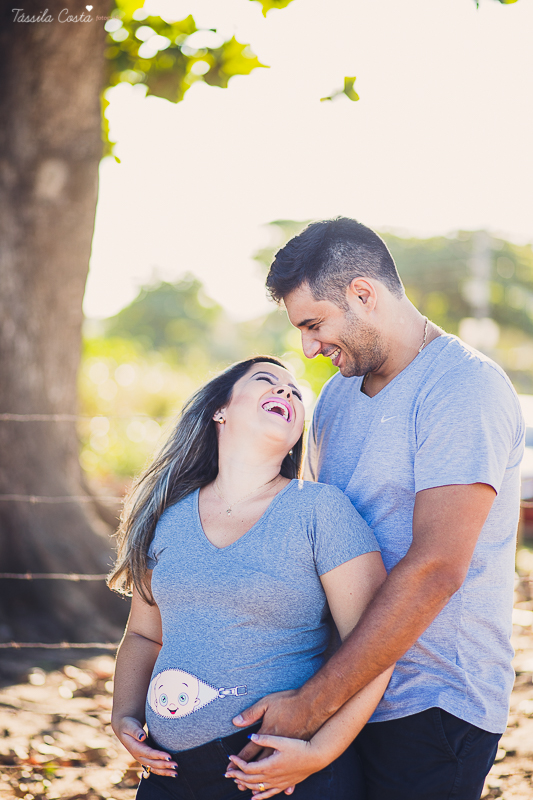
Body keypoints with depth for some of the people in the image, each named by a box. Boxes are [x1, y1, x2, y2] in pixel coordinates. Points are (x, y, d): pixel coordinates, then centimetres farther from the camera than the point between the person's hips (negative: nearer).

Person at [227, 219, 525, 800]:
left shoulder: (465, 388, -16)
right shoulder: (337, 394, 12)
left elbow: (433, 571, -24)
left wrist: (310, 707, -24)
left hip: (432, 704, -7)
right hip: (342, 696, 7)